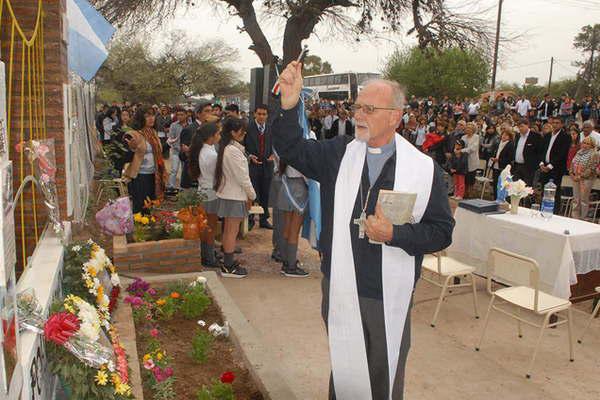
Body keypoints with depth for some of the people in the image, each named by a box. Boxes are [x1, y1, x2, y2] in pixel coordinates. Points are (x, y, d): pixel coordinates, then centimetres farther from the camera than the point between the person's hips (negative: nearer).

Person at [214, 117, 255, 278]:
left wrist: (248, 194, 11)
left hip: (226, 193, 10)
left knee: (228, 230, 16)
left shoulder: (225, 148, 9)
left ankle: (228, 261, 26)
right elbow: (242, 177, -18)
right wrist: (252, 195, -7)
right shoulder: (233, 150, -20)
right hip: (234, 195, -10)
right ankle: (228, 267, 4)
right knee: (233, 231, -2)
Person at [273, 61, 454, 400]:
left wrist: (394, 234, -21)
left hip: (391, 296, -2)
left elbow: (441, 232, -6)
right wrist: (289, 105, -24)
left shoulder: (425, 168, -8)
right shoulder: (339, 153, 1)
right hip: (341, 290, 2)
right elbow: (292, 149, -8)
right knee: (344, 373, 19)